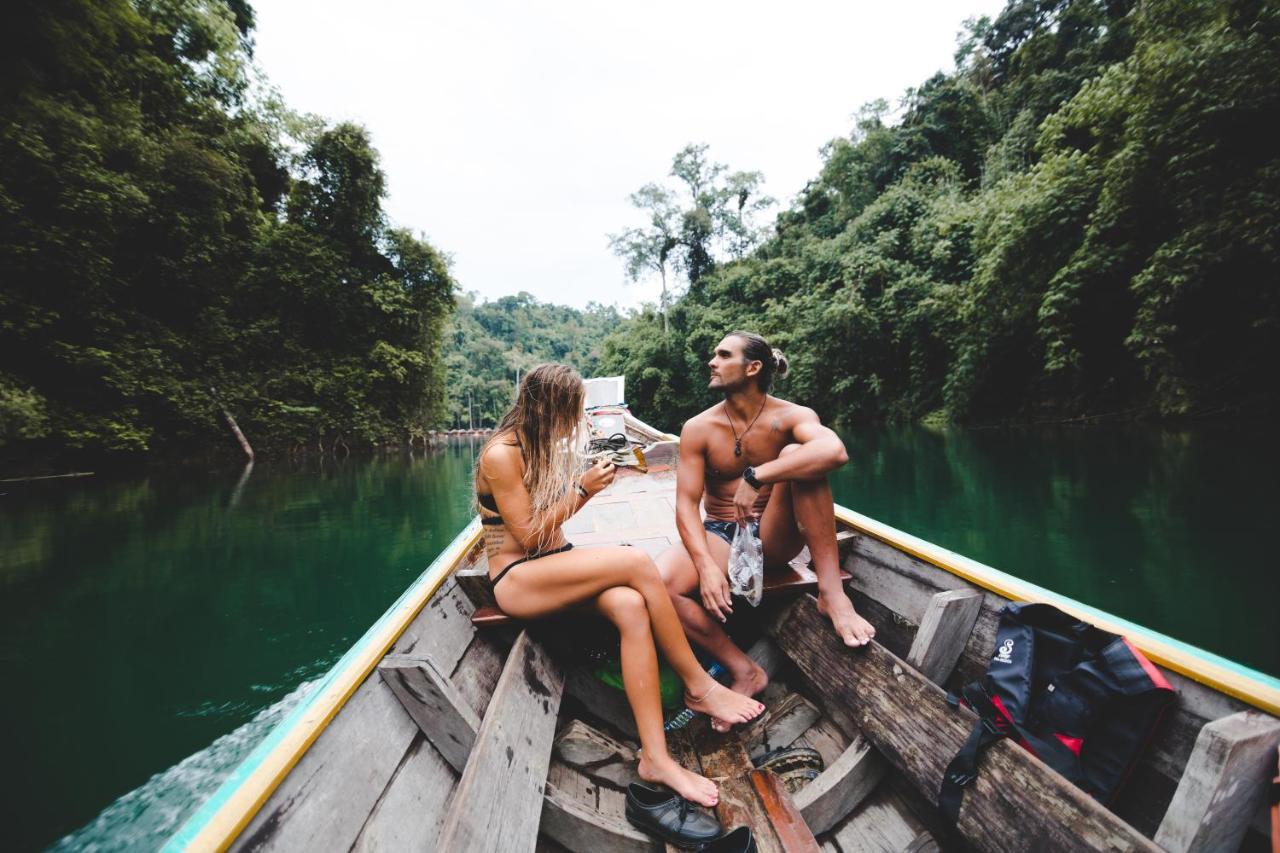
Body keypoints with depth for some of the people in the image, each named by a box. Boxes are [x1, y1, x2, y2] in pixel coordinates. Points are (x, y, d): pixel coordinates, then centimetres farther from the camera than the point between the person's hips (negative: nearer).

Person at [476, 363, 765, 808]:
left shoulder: (543, 447, 11)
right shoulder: (501, 455, -15)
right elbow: (528, 537, -16)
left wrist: (588, 484, 3)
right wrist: (581, 489, -14)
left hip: (556, 565, 7)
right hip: (516, 580, -7)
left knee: (630, 606, -26)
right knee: (637, 562, -28)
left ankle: (655, 756, -23)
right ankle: (699, 687, -11)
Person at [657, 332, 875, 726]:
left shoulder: (791, 416, -10)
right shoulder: (698, 429, -5)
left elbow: (834, 450, -34)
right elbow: (686, 504, -11)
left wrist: (754, 477, -37)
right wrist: (707, 566, -27)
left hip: (775, 537, -2)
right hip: (720, 535, 2)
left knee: (796, 455, -28)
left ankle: (831, 591, -24)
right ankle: (743, 669, -10)